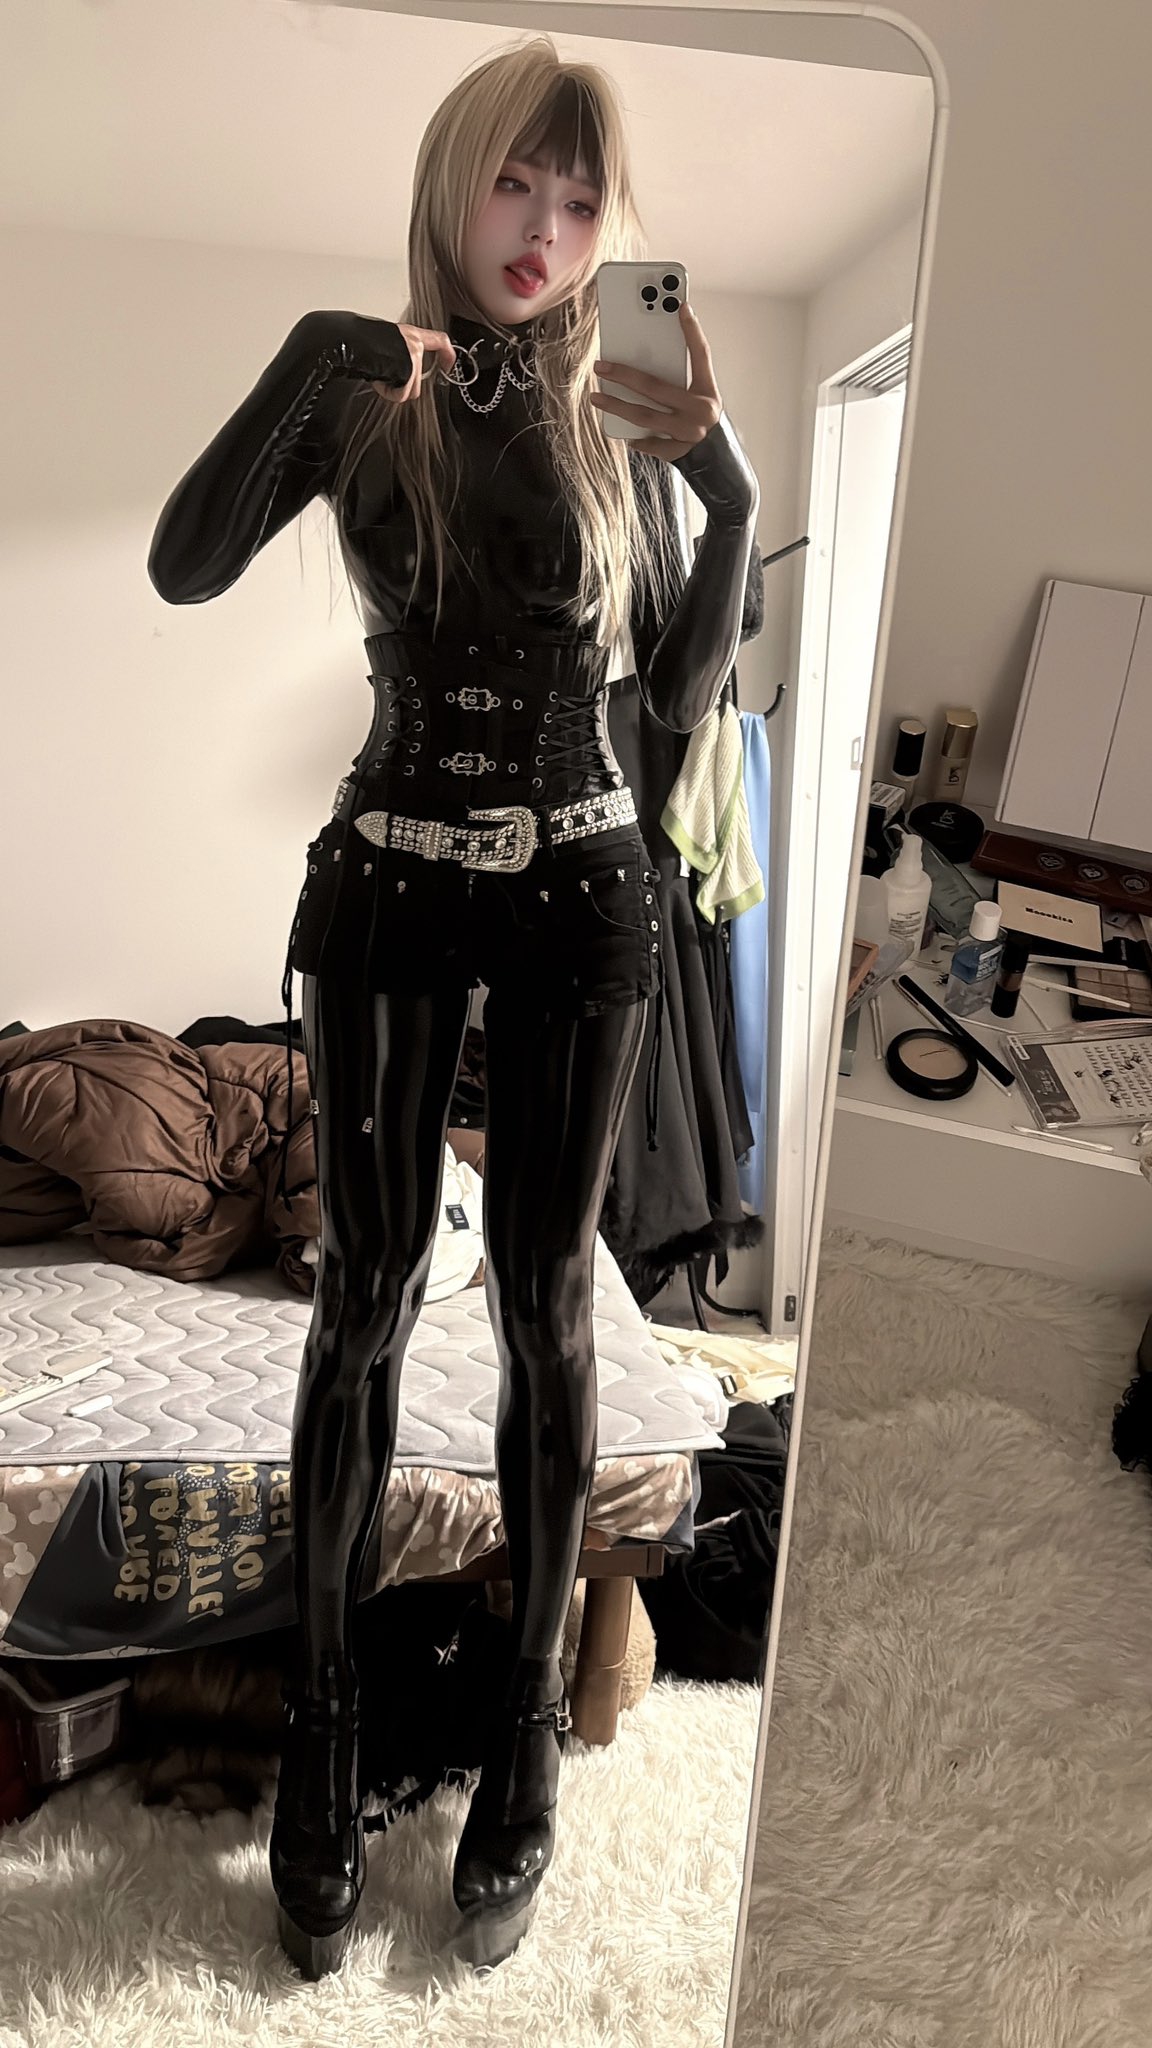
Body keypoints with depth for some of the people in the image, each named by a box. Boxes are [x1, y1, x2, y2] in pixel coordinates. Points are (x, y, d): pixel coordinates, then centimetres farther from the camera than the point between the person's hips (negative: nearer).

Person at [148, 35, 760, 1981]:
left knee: (542, 1297, 3)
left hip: (580, 894, 1)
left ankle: (529, 1713, 19)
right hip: (390, 885, -1)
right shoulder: (356, 371, 5)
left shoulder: (619, 417, 10)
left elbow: (686, 690, 5)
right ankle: (320, 1714, 18)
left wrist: (729, 481, -5)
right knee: (367, 1288, 0)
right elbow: (185, 569, -9)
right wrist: (319, 379, -19)